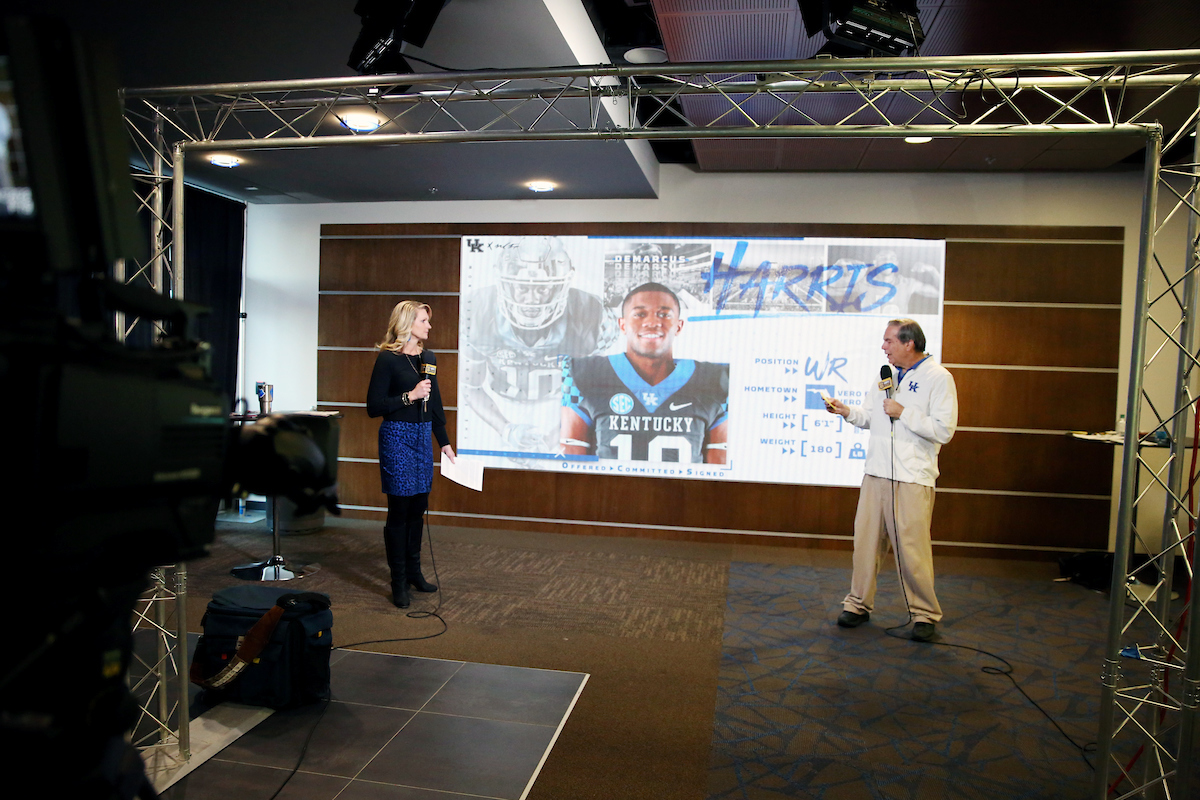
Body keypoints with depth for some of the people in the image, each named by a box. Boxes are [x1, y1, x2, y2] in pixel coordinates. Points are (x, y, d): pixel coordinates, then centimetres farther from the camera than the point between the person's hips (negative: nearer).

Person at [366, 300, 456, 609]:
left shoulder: (428, 358, 11)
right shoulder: (387, 359, -9)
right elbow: (373, 407, -11)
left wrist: (444, 442, 16)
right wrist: (410, 396, -17)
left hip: (423, 437, 6)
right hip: (397, 436, -6)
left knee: (418, 508, 12)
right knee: (399, 510, -2)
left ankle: (413, 571, 26)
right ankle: (398, 582, 9)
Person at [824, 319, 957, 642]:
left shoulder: (938, 378, -7)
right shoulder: (887, 375, 14)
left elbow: (944, 430, -14)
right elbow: (869, 417, 19)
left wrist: (903, 413, -15)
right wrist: (846, 410, 1)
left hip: (913, 479, -6)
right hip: (877, 473, 6)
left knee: (912, 547, -4)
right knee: (866, 539, 8)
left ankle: (925, 614, 13)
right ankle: (859, 603, 22)